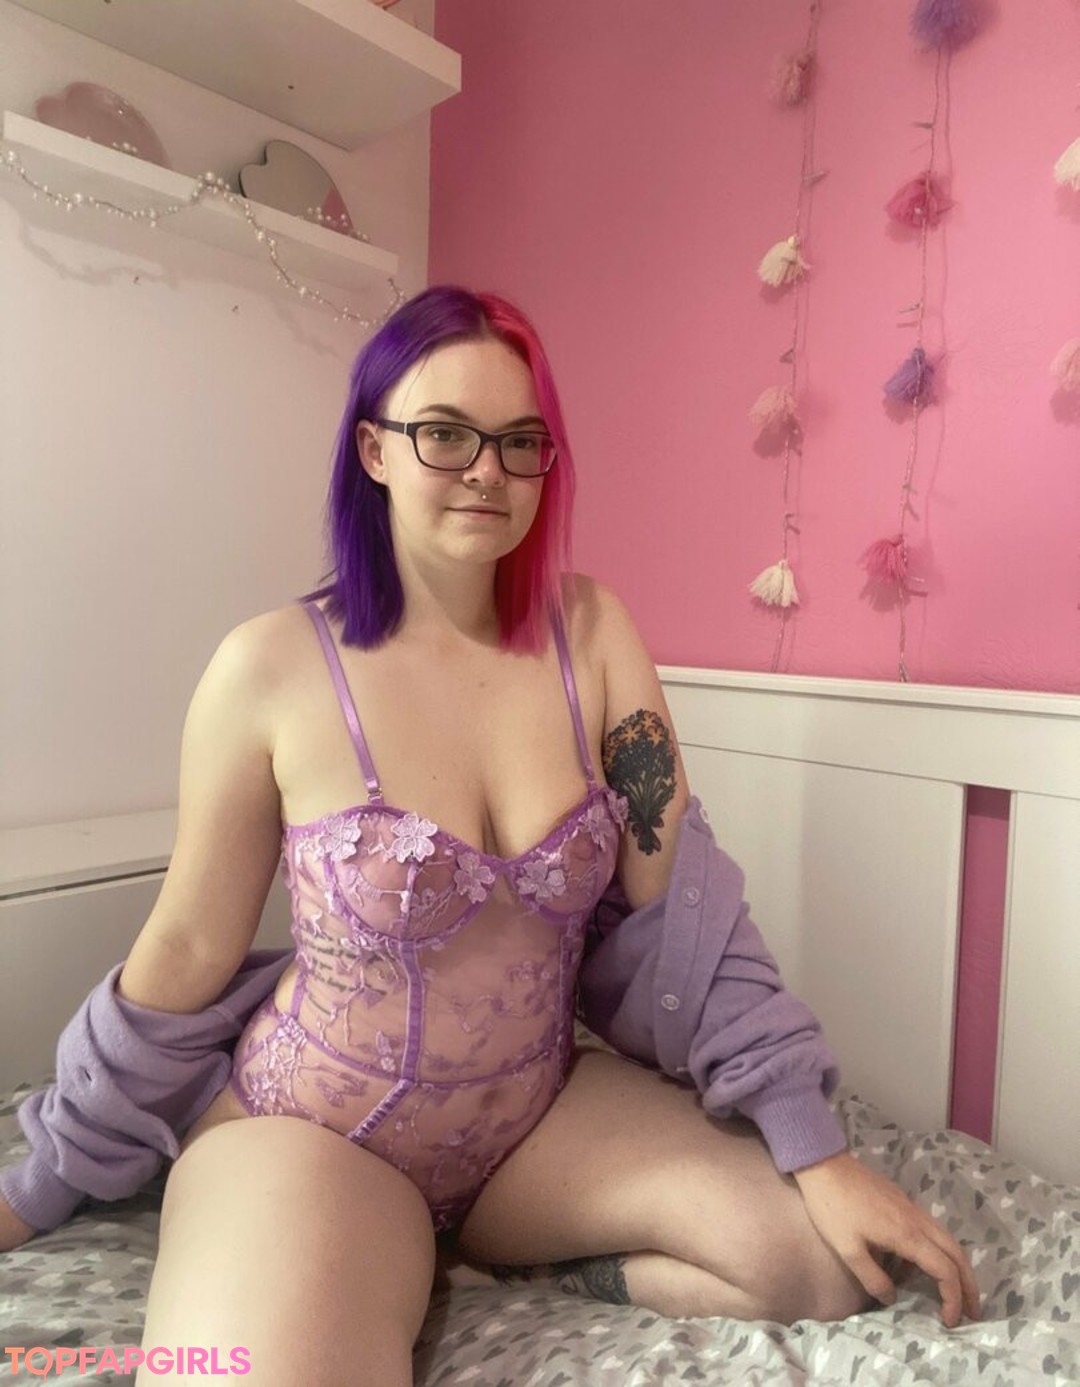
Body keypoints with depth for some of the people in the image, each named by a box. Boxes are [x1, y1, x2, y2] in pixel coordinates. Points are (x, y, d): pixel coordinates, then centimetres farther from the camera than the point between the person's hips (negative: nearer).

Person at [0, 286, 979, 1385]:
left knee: (832, 1259, -10)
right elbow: (188, 947, -4)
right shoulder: (271, 666, -15)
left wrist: (823, 1157, -8)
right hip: (312, 1132, -3)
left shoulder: (590, 629, -7)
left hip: (544, 1114, 4)